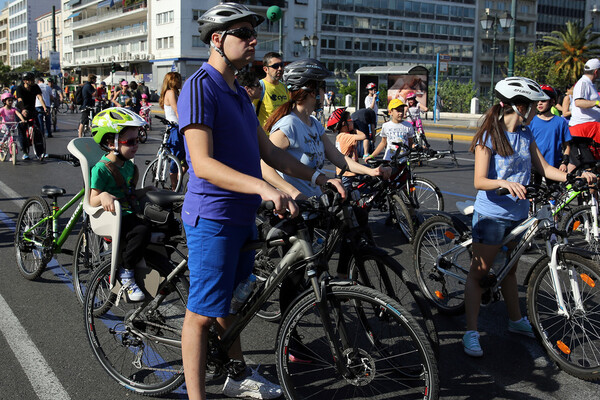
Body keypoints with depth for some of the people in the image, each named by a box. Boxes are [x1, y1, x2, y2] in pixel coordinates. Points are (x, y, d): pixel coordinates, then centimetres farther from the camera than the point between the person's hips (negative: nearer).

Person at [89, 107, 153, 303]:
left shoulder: (129, 166, 14)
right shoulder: (101, 168, -11)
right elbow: (92, 200, -16)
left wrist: (145, 191, 14)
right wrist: (103, 196, -35)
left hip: (129, 215, 8)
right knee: (142, 230, -34)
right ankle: (126, 273, -17)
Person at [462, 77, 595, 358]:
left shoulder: (525, 134, 6)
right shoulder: (489, 137, -16)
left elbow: (544, 168, 8)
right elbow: (479, 181, -24)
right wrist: (503, 183, -43)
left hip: (517, 213, 7)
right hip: (491, 215, -7)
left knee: (508, 269, 22)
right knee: (478, 273, 1)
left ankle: (516, 320, 37)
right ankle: (471, 333, 6)